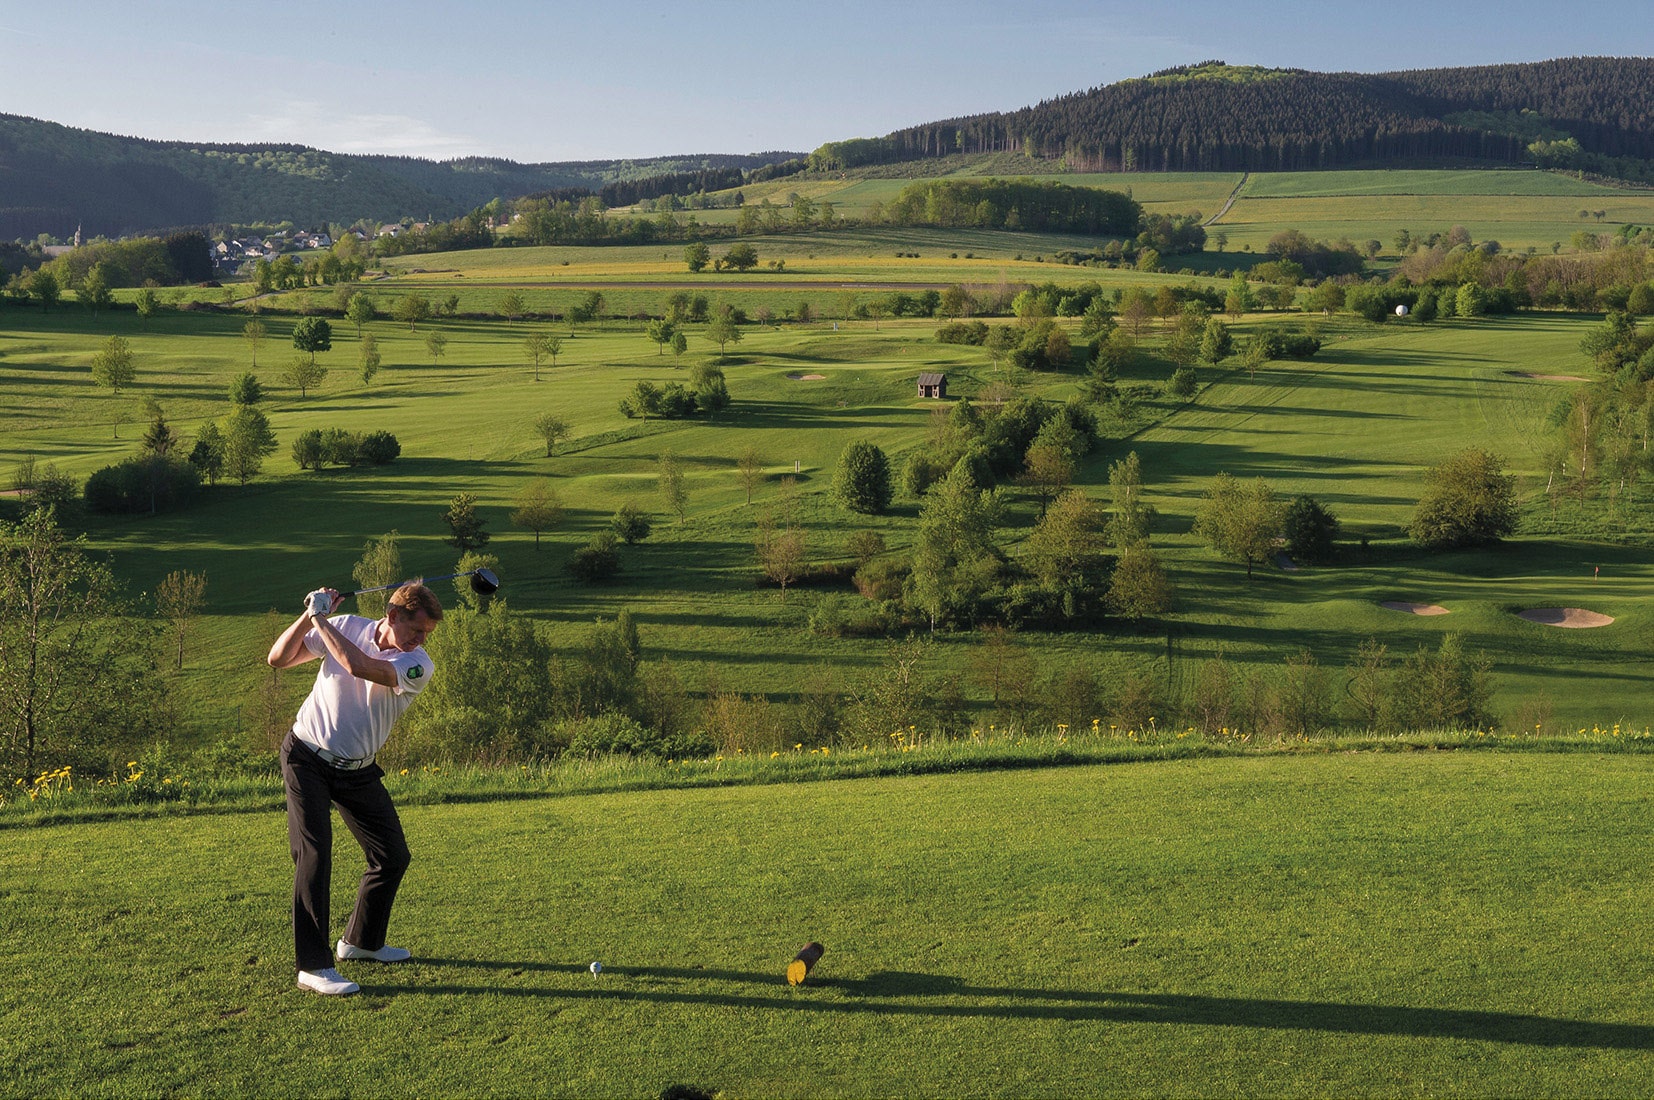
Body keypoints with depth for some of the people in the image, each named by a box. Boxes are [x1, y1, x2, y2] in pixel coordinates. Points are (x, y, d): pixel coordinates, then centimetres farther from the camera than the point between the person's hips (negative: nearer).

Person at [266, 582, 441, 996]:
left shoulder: (418, 665, -13)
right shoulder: (346, 627, -8)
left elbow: (360, 667, -31)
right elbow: (278, 659, -6)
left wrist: (321, 619, -23)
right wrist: (309, 616, -20)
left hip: (357, 771, 3)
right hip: (307, 757, -3)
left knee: (393, 856, 6)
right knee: (314, 854, -15)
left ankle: (361, 941, 28)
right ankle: (313, 966, -12)